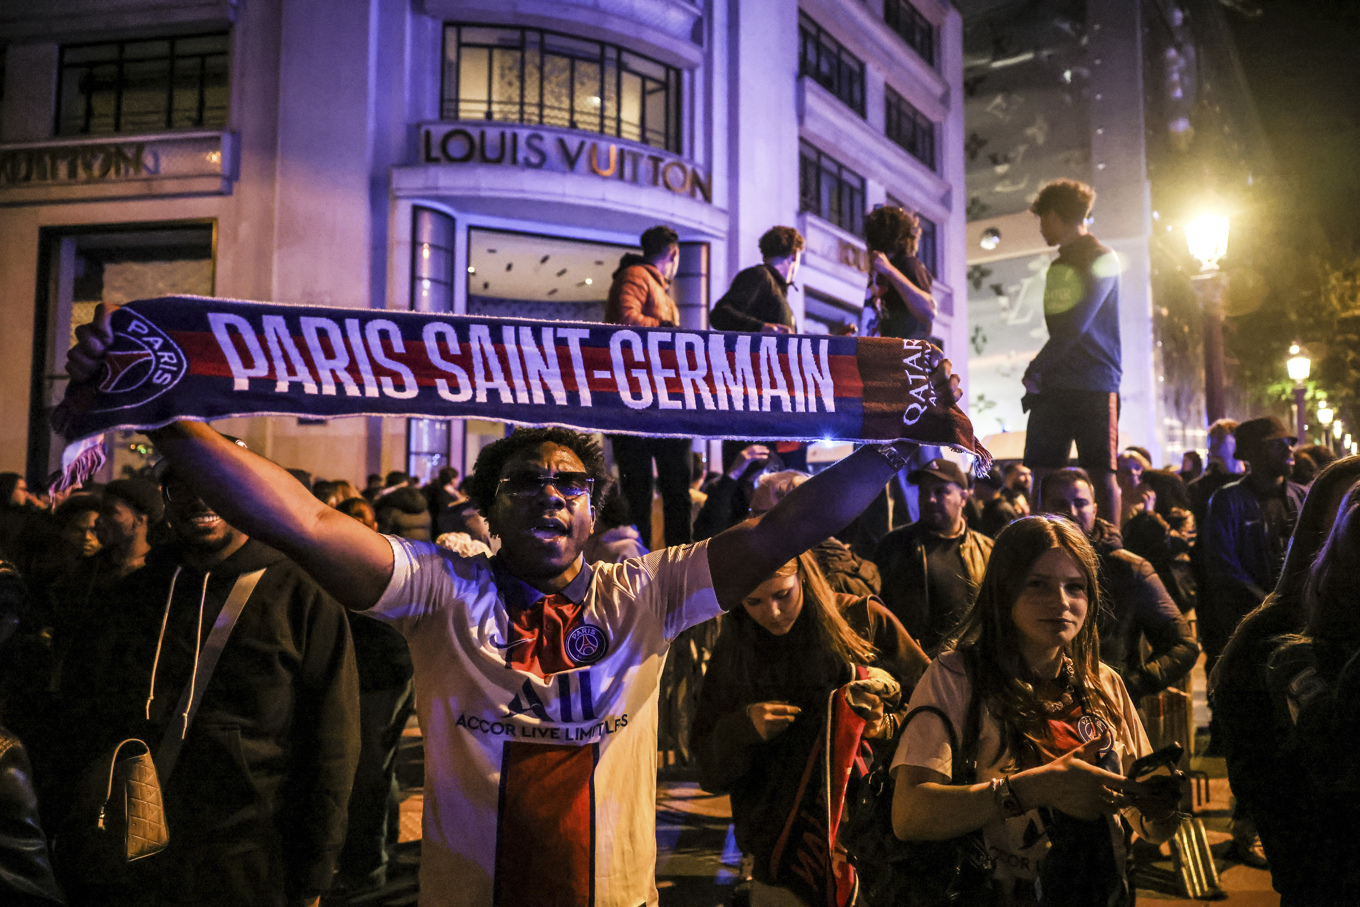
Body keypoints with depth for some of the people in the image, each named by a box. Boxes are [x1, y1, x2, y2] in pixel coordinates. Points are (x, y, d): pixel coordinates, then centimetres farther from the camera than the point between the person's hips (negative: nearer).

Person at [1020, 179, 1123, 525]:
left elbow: (1076, 325, -13)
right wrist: (1037, 372, 6)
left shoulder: (1101, 260, -2)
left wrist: (1036, 368, -9)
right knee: (1042, 472, 2)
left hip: (1094, 385, -7)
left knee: (1101, 473, -6)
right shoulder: (1057, 266, 21)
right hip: (1052, 386, 7)